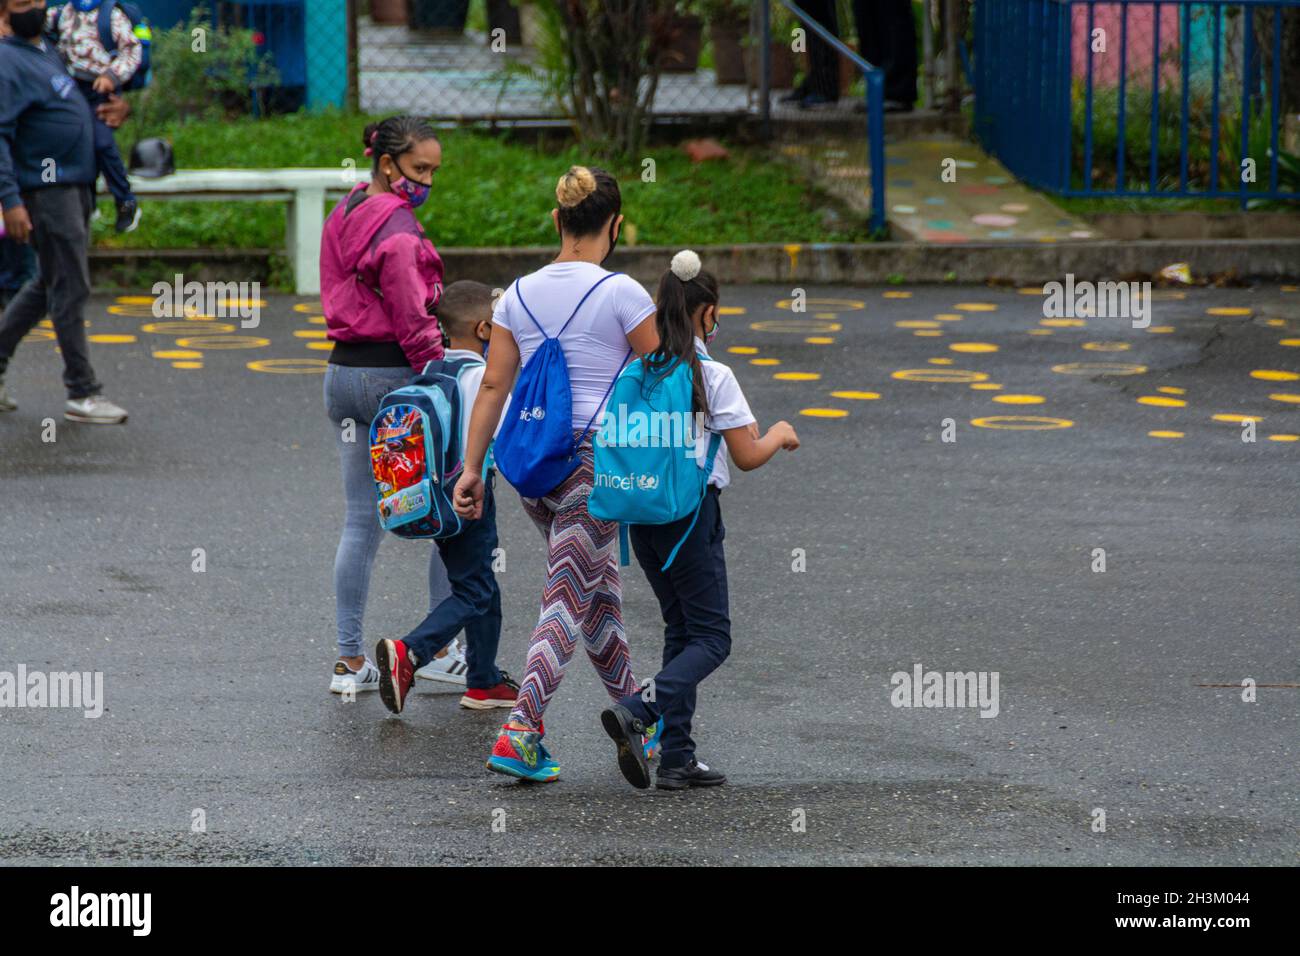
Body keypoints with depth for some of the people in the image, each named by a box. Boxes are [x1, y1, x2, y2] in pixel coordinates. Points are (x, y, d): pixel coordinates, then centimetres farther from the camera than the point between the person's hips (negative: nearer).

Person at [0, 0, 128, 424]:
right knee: (70, 290, -7)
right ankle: (82, 393, -4)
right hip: (46, 192, -9)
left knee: (47, 285, 15)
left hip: (75, 188, 9)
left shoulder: (46, 50, 14)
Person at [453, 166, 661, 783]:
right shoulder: (621, 294, -9)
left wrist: (472, 469, 7)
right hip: (595, 459, -6)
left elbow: (493, 385, 4)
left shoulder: (519, 295, 5)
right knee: (568, 599, -5)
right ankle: (519, 732, -18)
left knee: (598, 586, 20)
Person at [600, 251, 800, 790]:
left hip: (639, 512, 6)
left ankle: (676, 759, 10)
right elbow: (747, 457, -9)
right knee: (712, 637, 2)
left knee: (681, 630, 15)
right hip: (691, 511, -6)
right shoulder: (712, 376, -12)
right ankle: (637, 712, -21)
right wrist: (779, 436, 12)